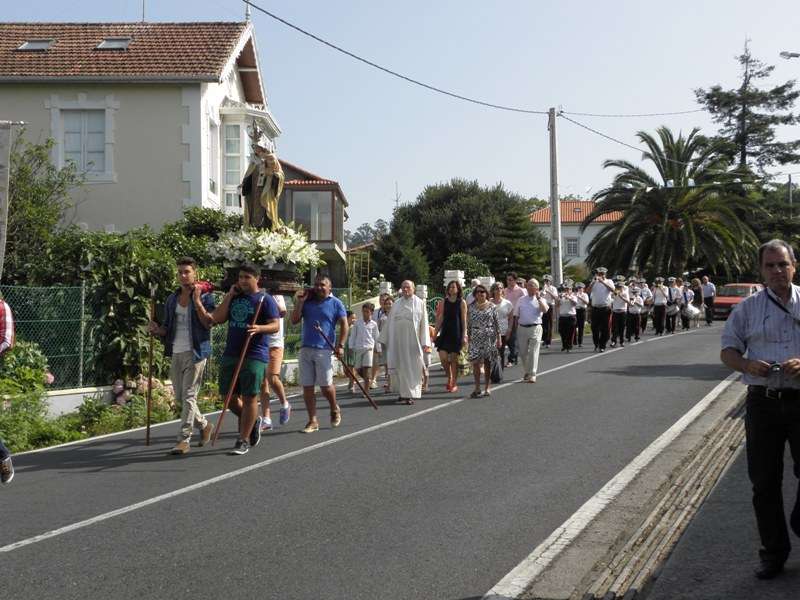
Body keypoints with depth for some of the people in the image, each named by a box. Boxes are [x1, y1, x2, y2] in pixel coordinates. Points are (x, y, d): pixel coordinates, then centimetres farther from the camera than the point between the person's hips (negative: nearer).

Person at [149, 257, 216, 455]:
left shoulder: (204, 296, -3)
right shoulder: (172, 299, 13)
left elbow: (209, 322, -15)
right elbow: (168, 327, 18)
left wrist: (197, 301, -19)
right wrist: (157, 330, -4)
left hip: (195, 352, -6)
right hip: (176, 353, 6)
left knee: (189, 396, -9)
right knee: (179, 398, 11)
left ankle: (184, 439, -6)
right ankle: (204, 425, 32)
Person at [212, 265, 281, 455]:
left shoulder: (265, 299, -1)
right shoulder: (234, 298, 15)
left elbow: (275, 325, -8)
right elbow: (217, 318, 6)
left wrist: (260, 328, -27)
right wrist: (229, 296, 1)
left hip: (254, 356, -6)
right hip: (230, 354, 6)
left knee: (249, 397, -4)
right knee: (229, 396, 7)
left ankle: (243, 441, 4)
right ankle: (252, 421, 32)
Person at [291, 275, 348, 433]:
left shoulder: (335, 303, 3)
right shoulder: (307, 301, 13)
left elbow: (344, 325, 1)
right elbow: (294, 321, 8)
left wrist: (340, 346, -9)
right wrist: (299, 302, -1)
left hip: (324, 350, -4)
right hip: (305, 349, 4)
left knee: (325, 385, -5)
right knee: (307, 386, 2)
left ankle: (335, 409, 25)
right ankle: (313, 421, 9)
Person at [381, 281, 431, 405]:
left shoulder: (420, 303, 3)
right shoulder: (397, 304, 12)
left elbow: (424, 323, -1)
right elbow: (390, 322, 14)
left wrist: (424, 342, -9)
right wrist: (385, 339, 12)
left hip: (412, 341, -3)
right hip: (397, 341, 3)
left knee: (412, 367, -2)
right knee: (398, 366, 5)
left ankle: (411, 395, 2)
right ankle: (403, 393, 16)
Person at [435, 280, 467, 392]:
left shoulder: (462, 302, -1)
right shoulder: (444, 302, 7)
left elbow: (464, 320, -2)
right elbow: (440, 319, 10)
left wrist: (464, 335, -7)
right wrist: (436, 333, 7)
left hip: (456, 333, -2)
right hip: (445, 332, 2)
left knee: (454, 359, 1)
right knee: (443, 357, -8)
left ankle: (454, 384, 12)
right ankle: (449, 377, 18)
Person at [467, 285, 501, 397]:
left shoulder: (491, 306, 2)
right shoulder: (472, 307, 6)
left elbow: (497, 323, 3)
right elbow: (469, 323, 9)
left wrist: (498, 338, -1)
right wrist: (468, 337, 5)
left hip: (489, 336, -1)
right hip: (476, 337, 1)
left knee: (487, 362, 4)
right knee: (475, 361, -10)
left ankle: (486, 388, 13)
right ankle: (477, 387, -6)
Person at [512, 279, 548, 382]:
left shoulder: (540, 300, 5)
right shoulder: (521, 300, 13)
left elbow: (545, 310, -16)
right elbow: (516, 316, 15)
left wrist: (538, 298, -15)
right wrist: (516, 330, 9)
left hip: (535, 328, -3)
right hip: (522, 327, 4)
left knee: (533, 351, -9)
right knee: (523, 352, 7)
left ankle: (532, 375, -9)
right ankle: (526, 372, 24)